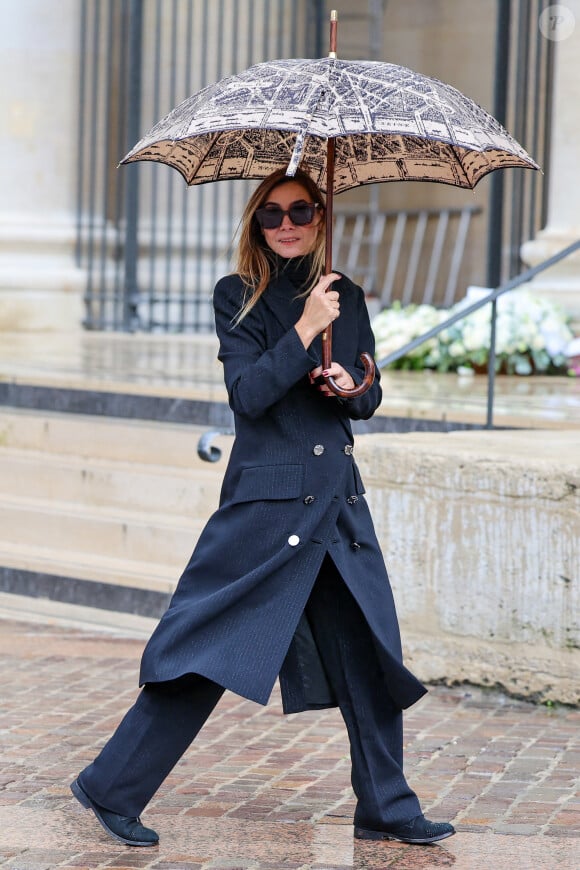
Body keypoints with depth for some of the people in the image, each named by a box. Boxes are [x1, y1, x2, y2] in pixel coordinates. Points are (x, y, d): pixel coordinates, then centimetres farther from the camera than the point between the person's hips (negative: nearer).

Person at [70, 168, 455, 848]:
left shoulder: (347, 297, 12)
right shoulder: (238, 297, -2)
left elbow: (370, 399, 16)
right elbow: (248, 394, -14)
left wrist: (351, 384, -6)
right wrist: (305, 331, -20)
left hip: (341, 502, 5)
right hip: (266, 502, -5)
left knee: (371, 657, 6)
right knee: (210, 649, -5)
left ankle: (387, 811, 17)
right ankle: (111, 789, 5)